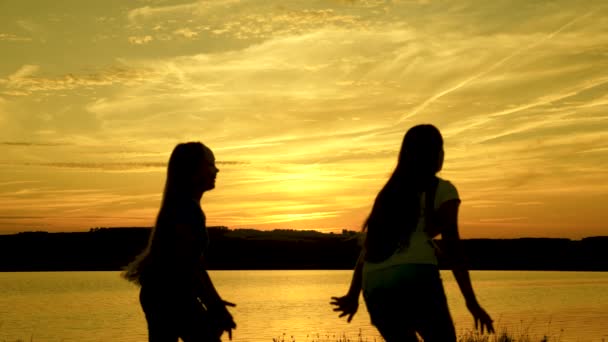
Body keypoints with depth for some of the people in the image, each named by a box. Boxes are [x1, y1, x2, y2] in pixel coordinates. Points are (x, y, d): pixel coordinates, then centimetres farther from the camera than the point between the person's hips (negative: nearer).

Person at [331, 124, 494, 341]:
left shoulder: (389, 192, 26)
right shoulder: (442, 189, 9)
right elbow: (451, 246, -2)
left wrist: (353, 295, 23)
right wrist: (471, 301, -3)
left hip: (374, 284, 6)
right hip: (415, 276, -6)